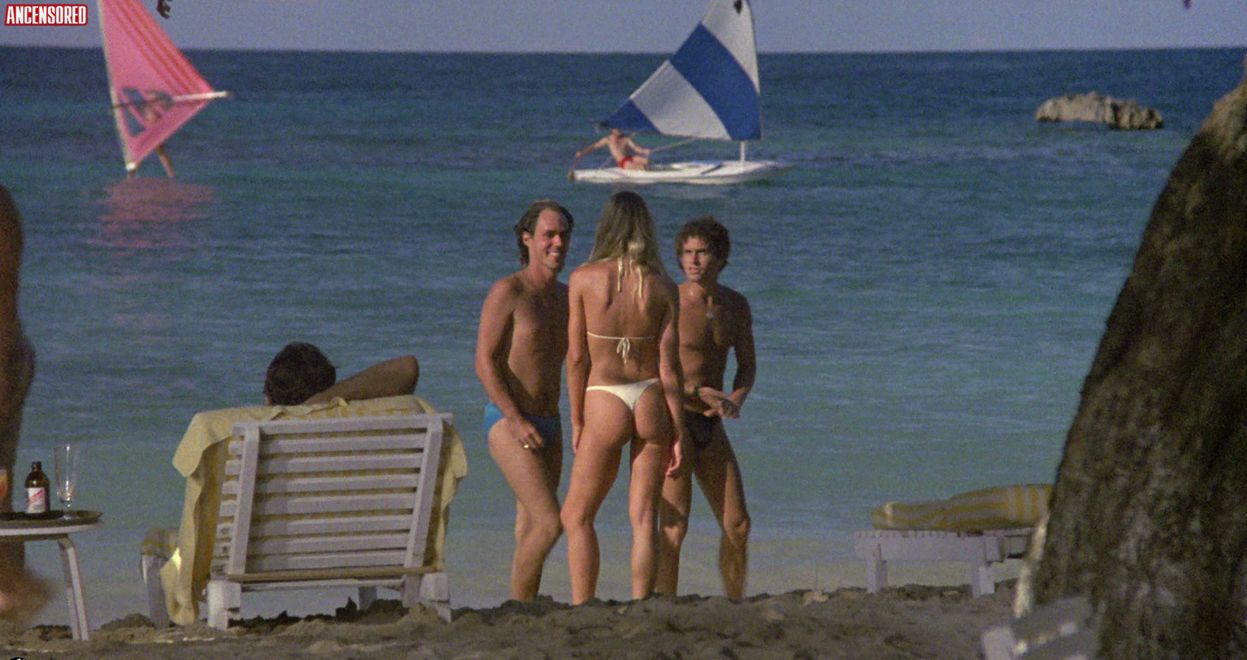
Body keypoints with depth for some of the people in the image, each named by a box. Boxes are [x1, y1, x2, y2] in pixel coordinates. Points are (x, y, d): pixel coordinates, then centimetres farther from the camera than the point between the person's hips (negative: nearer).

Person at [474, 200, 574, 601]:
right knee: (549, 523, -17)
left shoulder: (566, 297, 12)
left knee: (530, 531, 8)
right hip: (508, 422, -7)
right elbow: (485, 363, -13)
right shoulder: (508, 291, -10)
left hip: (548, 427, 8)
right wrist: (516, 420, -21)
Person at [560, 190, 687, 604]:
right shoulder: (662, 287, -1)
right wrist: (678, 431, 2)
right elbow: (669, 365, -2)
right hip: (652, 401, 2)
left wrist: (577, 420, 5)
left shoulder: (584, 279, -5)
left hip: (605, 403, -2)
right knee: (644, 517, 7)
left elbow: (576, 357, -4)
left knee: (576, 516, 9)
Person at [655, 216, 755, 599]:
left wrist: (735, 402, -4)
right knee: (675, 527, -14)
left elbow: (747, 366, 18)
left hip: (709, 425, 6)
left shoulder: (735, 306, 7)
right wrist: (701, 392, -23)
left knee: (737, 525, 6)